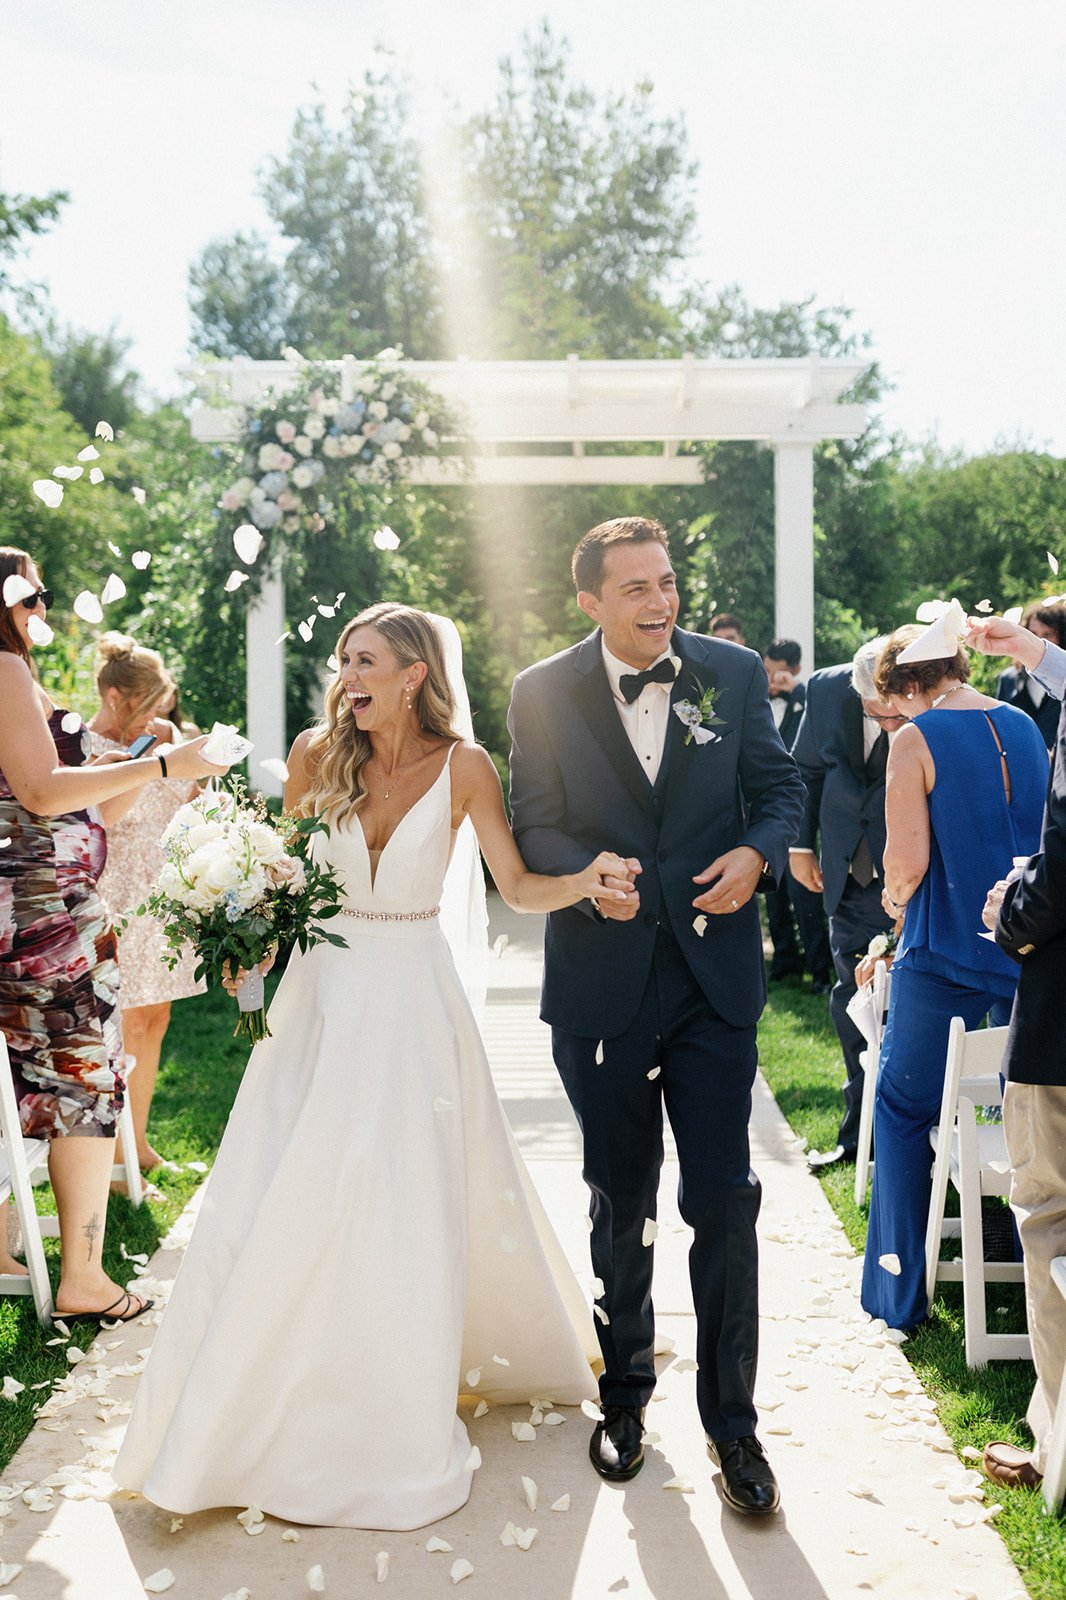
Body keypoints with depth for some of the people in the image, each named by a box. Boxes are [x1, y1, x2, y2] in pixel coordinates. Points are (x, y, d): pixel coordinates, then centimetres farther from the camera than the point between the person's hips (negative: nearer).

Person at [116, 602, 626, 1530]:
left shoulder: (461, 765, -7)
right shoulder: (319, 754, -1)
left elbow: (516, 885, -5)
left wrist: (583, 880, -24)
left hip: (412, 997, -2)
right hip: (324, 990, 2)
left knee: (413, 1205, 1)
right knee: (284, 1202, 4)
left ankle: (400, 1418, 23)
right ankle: (261, 1410, 25)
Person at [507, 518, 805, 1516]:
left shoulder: (734, 673, 0)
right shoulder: (542, 693, -3)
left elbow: (780, 787, 6)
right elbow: (532, 825, -1)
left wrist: (758, 851, -14)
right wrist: (589, 873, -21)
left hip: (715, 973, 0)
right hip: (602, 982, 0)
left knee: (724, 1200, 0)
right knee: (620, 1201, 15)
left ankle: (732, 1422, 18)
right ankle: (624, 1395, 36)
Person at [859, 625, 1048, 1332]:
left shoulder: (917, 739, -11)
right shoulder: (1025, 726, 8)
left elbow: (907, 860, -17)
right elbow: (1040, 835, 16)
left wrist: (896, 894, 4)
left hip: (946, 954, -6)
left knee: (903, 1109, 8)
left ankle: (899, 1293, 12)